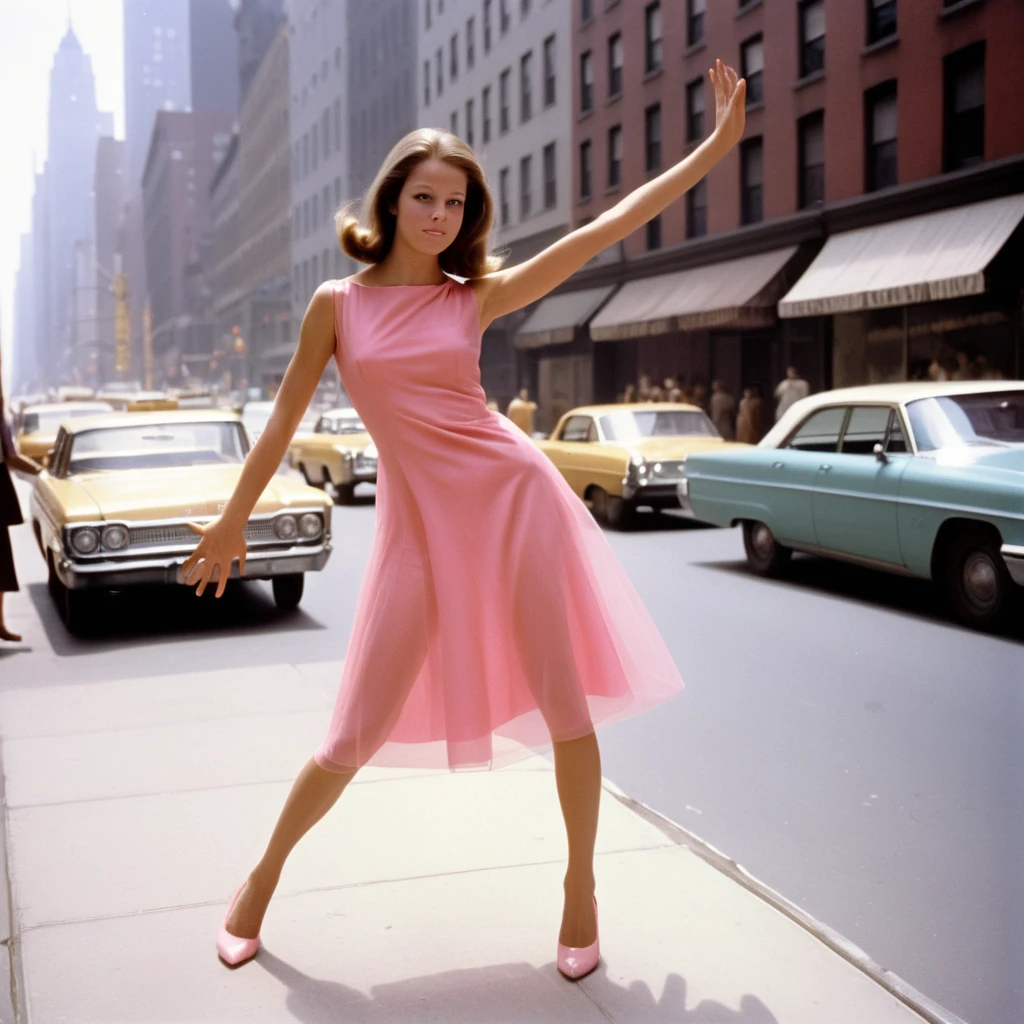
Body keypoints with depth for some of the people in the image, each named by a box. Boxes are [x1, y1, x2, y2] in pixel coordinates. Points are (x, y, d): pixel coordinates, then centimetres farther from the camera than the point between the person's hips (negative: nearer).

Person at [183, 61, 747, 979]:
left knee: (564, 701, 3)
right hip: (419, 521, -1)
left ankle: (581, 884, 24)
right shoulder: (338, 303, 4)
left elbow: (607, 228, 2)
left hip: (515, 496, 1)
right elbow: (286, 418, 10)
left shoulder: (477, 297, 5)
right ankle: (263, 877, 26)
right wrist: (231, 522, 16)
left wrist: (715, 145, 0)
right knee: (357, 733, 2)